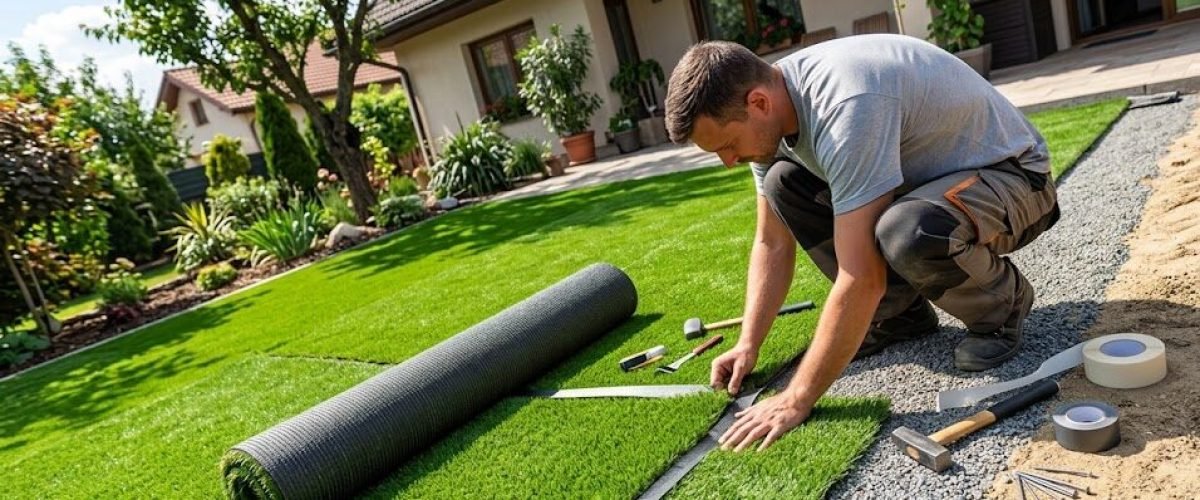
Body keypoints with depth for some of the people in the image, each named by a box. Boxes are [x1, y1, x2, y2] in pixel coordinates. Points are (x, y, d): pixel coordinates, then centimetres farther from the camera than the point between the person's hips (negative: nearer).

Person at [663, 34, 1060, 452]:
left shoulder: (845, 106, -35)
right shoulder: (772, 103, -8)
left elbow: (862, 279, -36)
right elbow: (772, 243, -1)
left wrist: (797, 400, -30)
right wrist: (748, 346, -7)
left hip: (1011, 175, -7)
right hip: (928, 174, 8)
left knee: (908, 235, -39)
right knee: (783, 184, -7)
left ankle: (1001, 303, -4)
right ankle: (900, 311, 2)